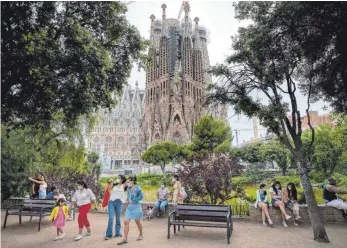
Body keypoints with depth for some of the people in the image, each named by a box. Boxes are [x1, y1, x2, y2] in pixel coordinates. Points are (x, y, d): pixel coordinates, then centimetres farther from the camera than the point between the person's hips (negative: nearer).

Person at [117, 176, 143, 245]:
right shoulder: (128, 188, 4)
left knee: (137, 222, 11)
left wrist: (132, 201, -19)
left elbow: (141, 196, -17)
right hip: (129, 207, 5)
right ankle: (125, 239, 2)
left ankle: (141, 235, 34)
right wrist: (128, 201, 1)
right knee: (126, 222, -4)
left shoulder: (137, 188, -13)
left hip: (136, 207, -5)